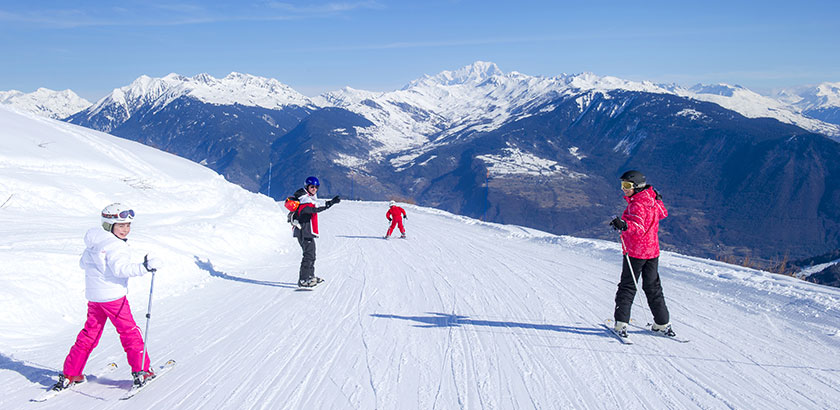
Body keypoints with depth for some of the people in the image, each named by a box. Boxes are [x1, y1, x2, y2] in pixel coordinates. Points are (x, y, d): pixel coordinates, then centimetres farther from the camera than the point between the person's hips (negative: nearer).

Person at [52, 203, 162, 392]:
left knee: (89, 334, 16)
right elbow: (121, 269, -31)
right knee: (129, 332, 1)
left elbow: (83, 263, 22)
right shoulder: (115, 246, -18)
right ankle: (140, 371, 3)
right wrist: (144, 267, -37)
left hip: (93, 296, 8)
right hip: (112, 296, -8)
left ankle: (70, 374, 18)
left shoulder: (93, 243, 10)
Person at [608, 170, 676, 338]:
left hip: (635, 252, -8)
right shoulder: (653, 201, 6)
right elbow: (663, 213, 27)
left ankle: (621, 323, -4)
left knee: (627, 287, -1)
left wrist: (624, 225, -54)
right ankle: (663, 323, 18)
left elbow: (639, 226, -35)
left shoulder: (637, 205, -19)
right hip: (652, 251, 8)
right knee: (653, 288, 15)